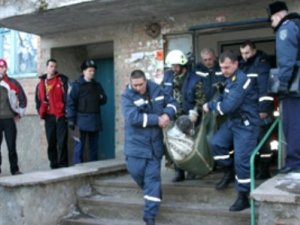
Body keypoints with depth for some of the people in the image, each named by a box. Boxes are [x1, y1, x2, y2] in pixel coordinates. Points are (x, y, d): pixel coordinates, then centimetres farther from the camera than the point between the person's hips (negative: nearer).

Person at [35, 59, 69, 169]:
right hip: (48, 117, 5)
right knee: (51, 143, 9)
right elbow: (38, 99, 21)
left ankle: (63, 166, 1)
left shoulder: (62, 80, 0)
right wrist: (41, 112, 9)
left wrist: (67, 111, -13)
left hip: (61, 116, -4)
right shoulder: (41, 83, 13)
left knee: (62, 142, -5)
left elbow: (68, 96, -7)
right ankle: (54, 165, 18)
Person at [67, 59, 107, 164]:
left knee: (94, 146, 11)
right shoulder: (76, 85, -2)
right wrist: (71, 119, -14)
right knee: (79, 146, -4)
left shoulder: (97, 85, 14)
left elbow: (104, 100, 20)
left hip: (95, 120, 5)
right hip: (82, 120, -5)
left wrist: (101, 98, -4)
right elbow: (70, 102, -7)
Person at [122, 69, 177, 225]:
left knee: (153, 177, 0)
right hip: (136, 143, -2)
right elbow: (133, 118, -24)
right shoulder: (127, 96, -11)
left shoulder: (157, 90, 2)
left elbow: (171, 102, 14)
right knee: (136, 171, -2)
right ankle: (152, 193, 33)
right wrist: (157, 120, -21)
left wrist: (167, 114, -10)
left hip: (155, 143, 2)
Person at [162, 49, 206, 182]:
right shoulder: (168, 76, 4)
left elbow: (201, 99, -11)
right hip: (173, 116, 4)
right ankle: (179, 172, 15)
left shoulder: (194, 79, -10)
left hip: (188, 117, -4)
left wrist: (195, 112, -25)